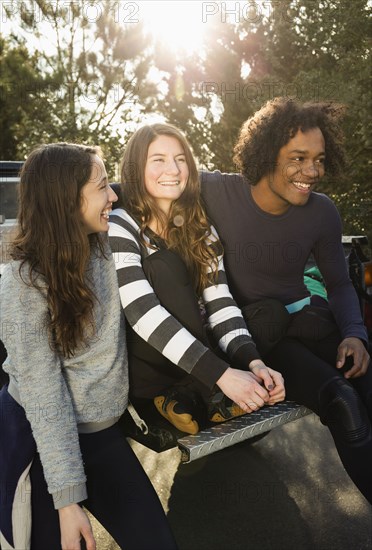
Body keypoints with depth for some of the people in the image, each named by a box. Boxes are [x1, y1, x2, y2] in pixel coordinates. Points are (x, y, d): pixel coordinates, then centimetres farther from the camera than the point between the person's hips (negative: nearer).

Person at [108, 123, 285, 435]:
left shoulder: (200, 227, 7)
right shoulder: (120, 228, -10)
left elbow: (219, 304, -4)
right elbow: (145, 315, -24)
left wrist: (253, 362, -22)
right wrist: (222, 374, -32)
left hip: (193, 362, 3)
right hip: (145, 372, -2)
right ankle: (206, 396, -19)